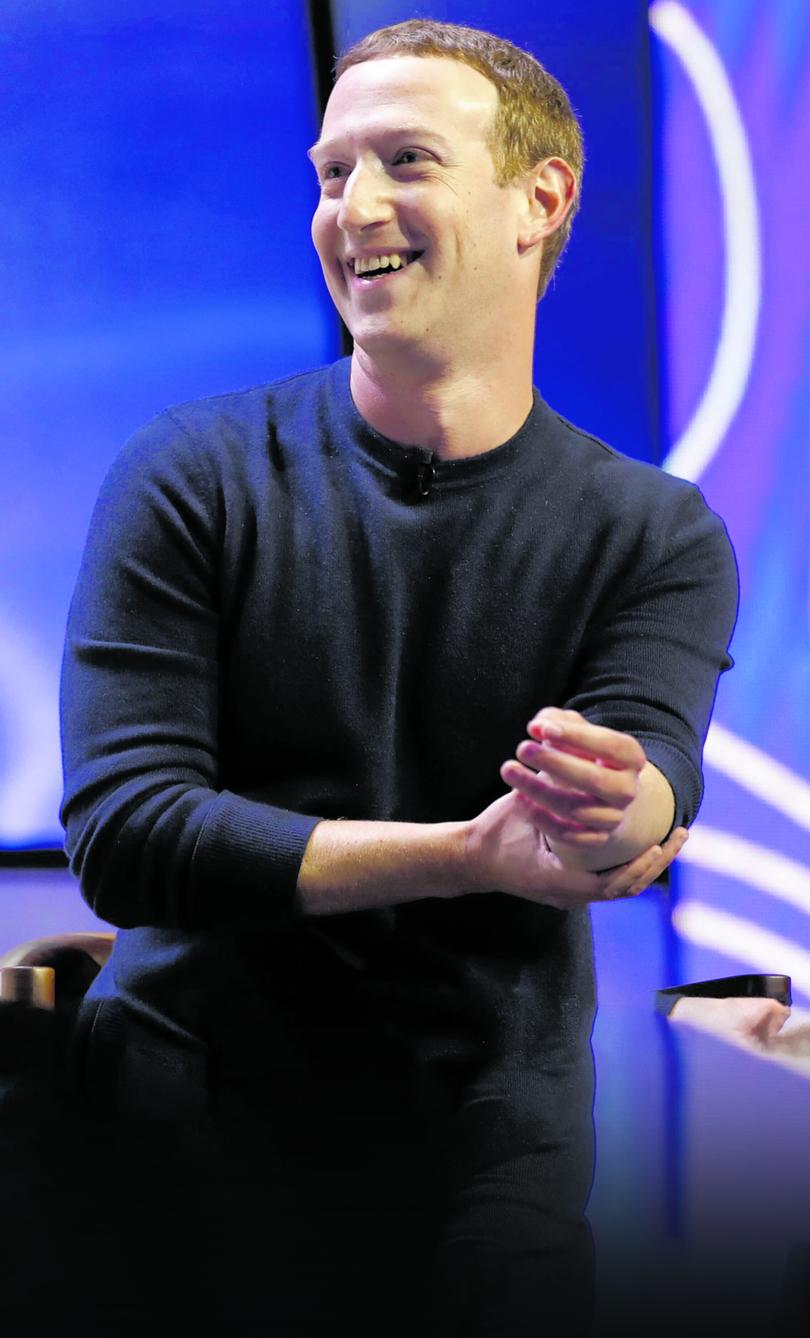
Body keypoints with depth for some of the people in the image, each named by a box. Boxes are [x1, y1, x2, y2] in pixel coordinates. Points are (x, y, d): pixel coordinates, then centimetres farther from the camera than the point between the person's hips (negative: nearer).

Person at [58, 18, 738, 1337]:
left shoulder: (658, 538, 2)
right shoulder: (195, 478, -3)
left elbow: (644, 802, -16)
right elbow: (122, 834, -13)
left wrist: (609, 800, -44)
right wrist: (475, 854, -25)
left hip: (484, 1175, 1)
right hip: (185, 1139, -1)